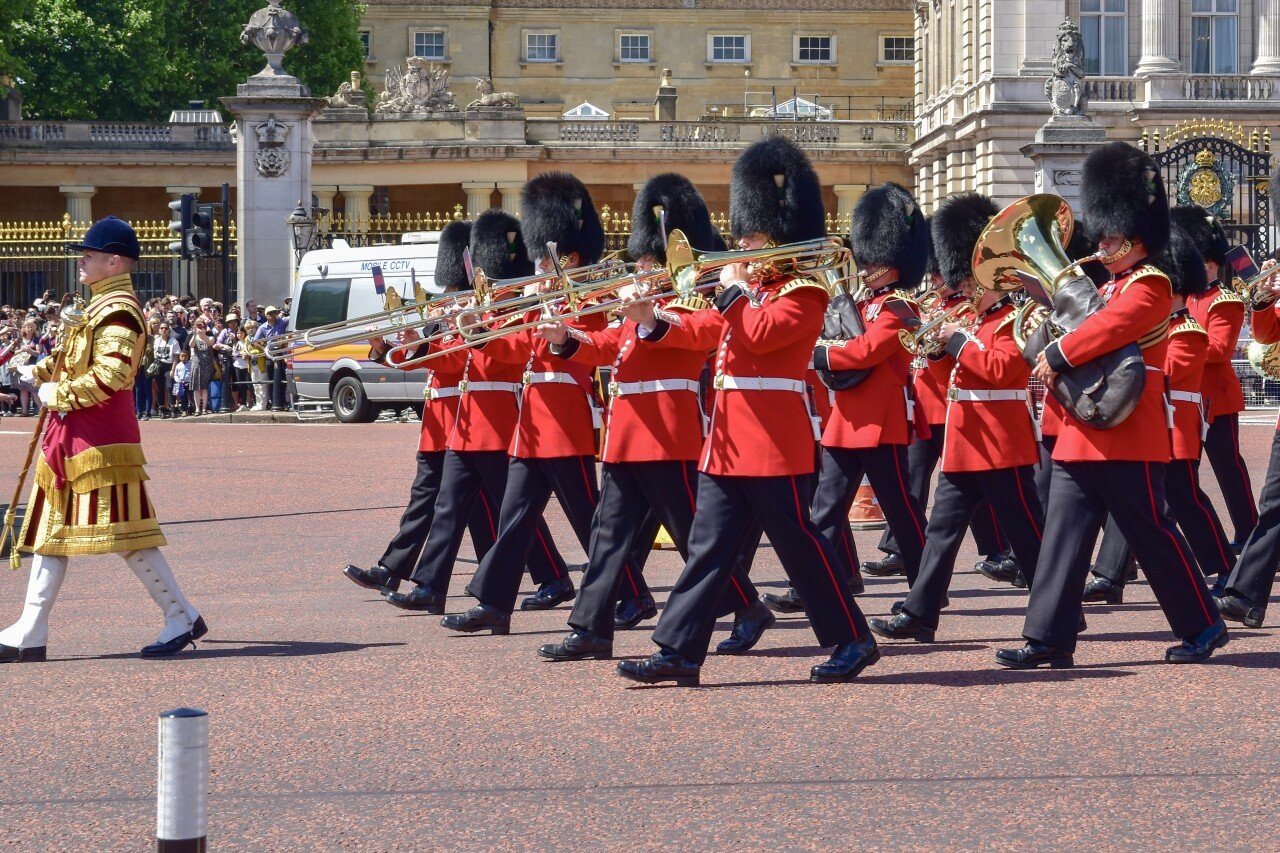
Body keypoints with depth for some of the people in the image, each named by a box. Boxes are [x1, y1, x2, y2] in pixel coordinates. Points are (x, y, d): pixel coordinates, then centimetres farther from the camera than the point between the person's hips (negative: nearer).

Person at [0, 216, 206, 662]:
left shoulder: (118, 311, -15)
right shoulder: (99, 307, 17)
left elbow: (111, 375, -25)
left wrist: (58, 394, -15)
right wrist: (41, 371, 8)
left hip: (100, 438, -11)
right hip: (70, 435, 11)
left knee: (124, 531, -8)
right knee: (51, 532, 9)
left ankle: (182, 617, 1)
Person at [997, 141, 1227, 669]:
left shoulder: (1150, 287, -9)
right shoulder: (1111, 288, 20)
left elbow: (1106, 331, -24)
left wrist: (1055, 358, -15)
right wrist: (1055, 359, 2)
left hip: (1127, 436, -9)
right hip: (1082, 435, 9)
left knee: (1151, 533, -2)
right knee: (1064, 535, 3)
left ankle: (1203, 626, 11)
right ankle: (1050, 637, 2)